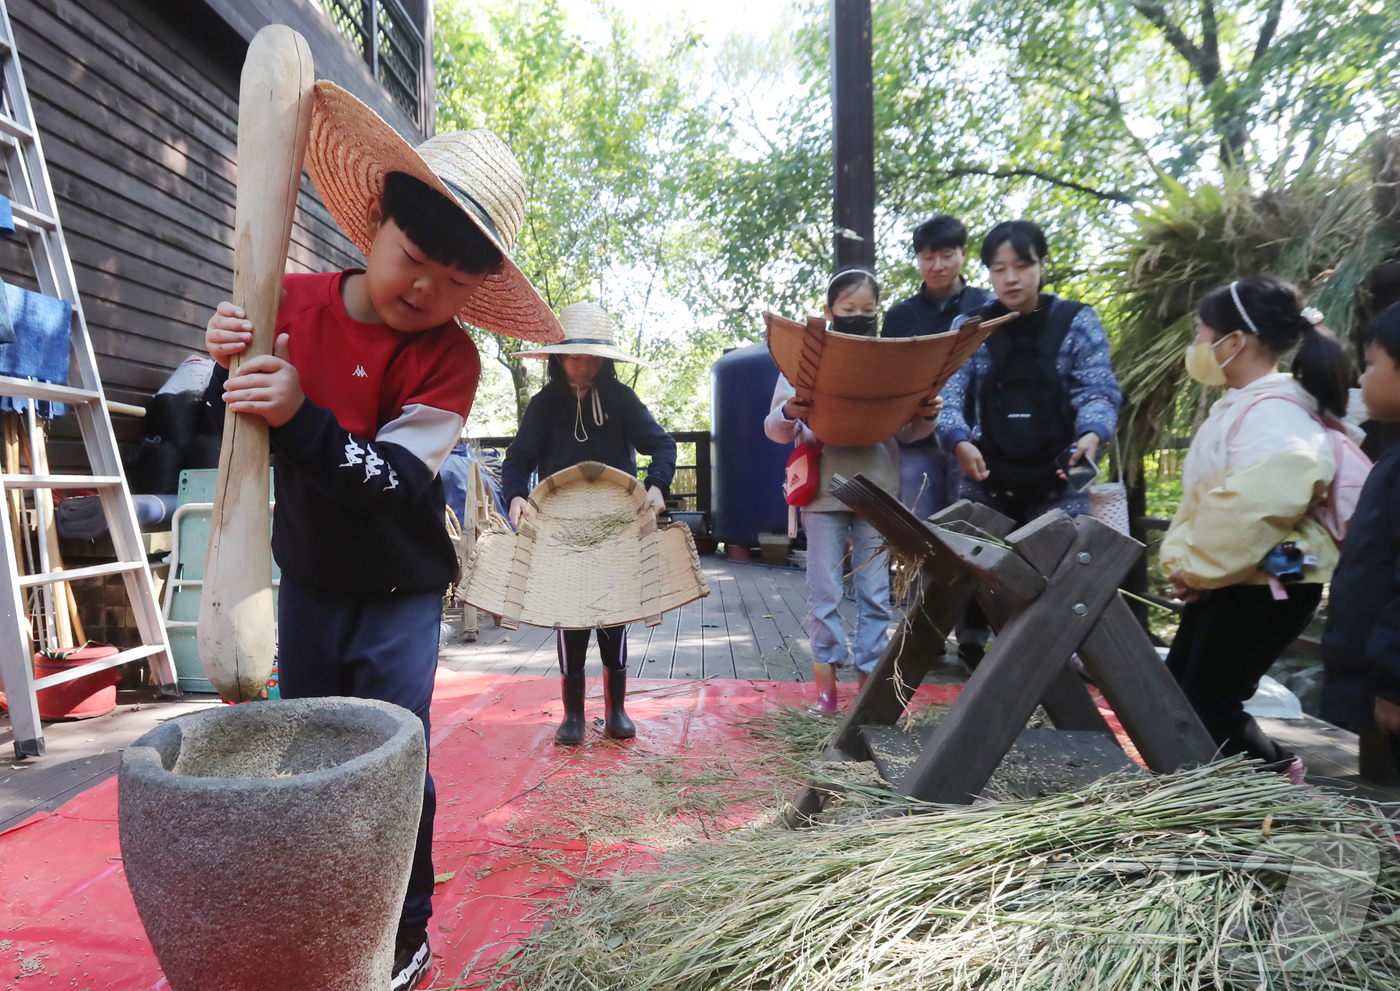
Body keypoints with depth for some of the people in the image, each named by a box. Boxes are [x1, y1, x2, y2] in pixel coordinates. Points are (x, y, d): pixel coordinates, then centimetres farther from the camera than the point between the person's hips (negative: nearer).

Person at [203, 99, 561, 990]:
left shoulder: (449, 356, -18)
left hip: (398, 592, -4)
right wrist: (229, 372, -23)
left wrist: (300, 416, -41)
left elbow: (389, 481, -27)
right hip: (308, 578, 4)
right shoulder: (293, 305, -8)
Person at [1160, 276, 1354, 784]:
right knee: (1178, 694, 14)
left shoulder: (1274, 416, -21)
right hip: (1221, 581, 10)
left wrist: (1196, 570, -16)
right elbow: (1199, 495, 14)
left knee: (1207, 705, -2)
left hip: (1268, 586, -9)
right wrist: (1180, 560, 3)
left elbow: (1250, 514, -30)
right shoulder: (1237, 406, 11)